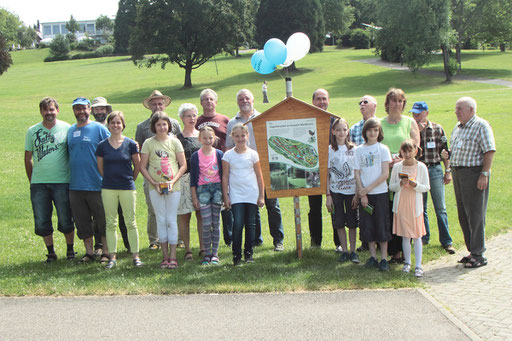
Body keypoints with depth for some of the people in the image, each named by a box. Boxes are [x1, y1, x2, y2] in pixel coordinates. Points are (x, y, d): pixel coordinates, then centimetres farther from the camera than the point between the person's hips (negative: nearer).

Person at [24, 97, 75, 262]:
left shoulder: (66, 128, 1)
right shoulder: (32, 131, 6)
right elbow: (28, 158, 12)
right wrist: (32, 181, 9)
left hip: (62, 182, -2)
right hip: (38, 183, 2)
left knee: (65, 220, 2)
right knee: (41, 222, 5)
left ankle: (70, 249, 20)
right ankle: (51, 252, 19)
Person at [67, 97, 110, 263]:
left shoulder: (99, 128, -3)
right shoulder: (70, 130, 12)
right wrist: (69, 175, 15)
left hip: (96, 184, -5)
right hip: (75, 185, 5)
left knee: (103, 221, 2)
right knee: (82, 221, 10)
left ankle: (106, 253, 12)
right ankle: (89, 252, 21)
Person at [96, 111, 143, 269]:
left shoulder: (130, 144, -2)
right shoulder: (102, 145, 2)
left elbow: (137, 166, 7)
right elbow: (100, 168, 12)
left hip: (127, 188, -1)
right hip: (108, 189, 1)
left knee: (131, 222, 3)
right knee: (110, 223, 5)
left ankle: (135, 255, 12)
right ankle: (112, 257, 12)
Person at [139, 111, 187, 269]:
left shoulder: (174, 142, 2)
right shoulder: (149, 143, 2)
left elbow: (183, 165, 2)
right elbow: (142, 167, 2)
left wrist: (173, 181, -11)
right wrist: (153, 182, -9)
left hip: (173, 187, -1)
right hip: (155, 188, 1)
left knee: (171, 221, 0)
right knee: (161, 221, 5)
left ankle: (173, 256, 6)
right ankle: (165, 255, 13)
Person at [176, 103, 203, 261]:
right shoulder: (177, 138, 2)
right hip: (184, 179, -3)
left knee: (202, 214, 4)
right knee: (184, 215, -1)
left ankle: (203, 248, 12)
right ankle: (187, 250, 6)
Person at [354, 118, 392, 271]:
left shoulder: (383, 149, -2)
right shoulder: (359, 150, 6)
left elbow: (385, 174, -7)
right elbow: (357, 173, 4)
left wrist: (368, 188, -11)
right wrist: (362, 193, -6)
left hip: (380, 192, -3)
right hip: (364, 193, 3)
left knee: (382, 225, -1)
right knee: (367, 225, 5)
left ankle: (384, 259, 5)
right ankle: (373, 257, 15)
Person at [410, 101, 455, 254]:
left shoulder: (437, 129, 3)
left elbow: (445, 151, 6)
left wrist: (448, 171, 2)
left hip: (435, 170, -1)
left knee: (440, 208, -1)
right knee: (420, 208, 8)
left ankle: (446, 241, 5)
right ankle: (424, 237, 21)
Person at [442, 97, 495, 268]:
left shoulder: (481, 126, -10)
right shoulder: (458, 127, 16)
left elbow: (489, 151, -15)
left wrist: (484, 174, -21)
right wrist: (447, 153, 4)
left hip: (474, 173, -9)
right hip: (457, 173, 9)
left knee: (475, 214, -5)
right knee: (463, 215, 12)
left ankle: (478, 255, 1)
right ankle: (472, 251, 21)